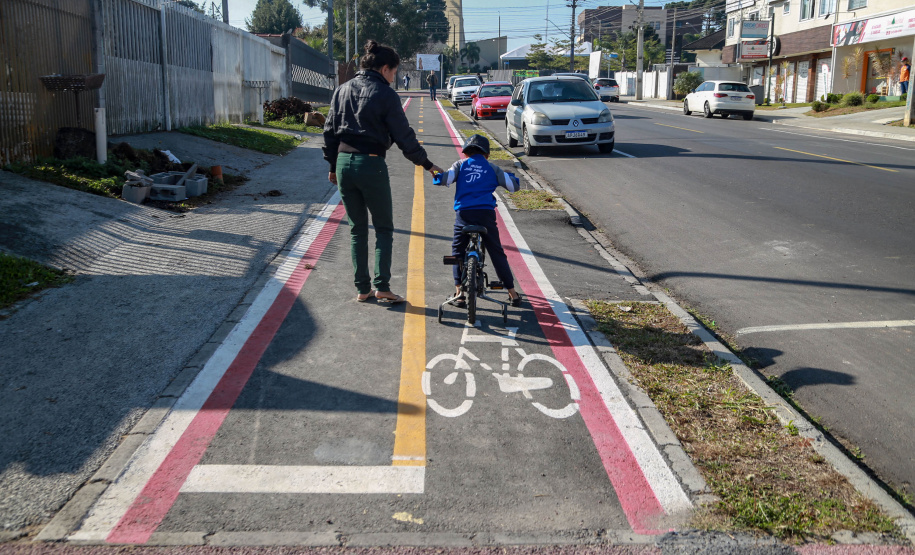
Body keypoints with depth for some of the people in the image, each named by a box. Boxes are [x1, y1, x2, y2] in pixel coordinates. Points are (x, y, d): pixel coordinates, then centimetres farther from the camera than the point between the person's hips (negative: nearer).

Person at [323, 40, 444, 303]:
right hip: (371, 164, -5)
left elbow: (330, 131, 13)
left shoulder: (342, 90, 11)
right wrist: (427, 164, 3)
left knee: (357, 229, 13)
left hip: (344, 163, 5)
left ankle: (362, 288, 14)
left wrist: (333, 165, 21)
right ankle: (381, 286, -1)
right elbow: (403, 136, -6)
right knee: (384, 228, 8)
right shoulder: (385, 94, -6)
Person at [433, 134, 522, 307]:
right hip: (486, 213, 1)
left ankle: (459, 293, 8)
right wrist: (509, 176, 33)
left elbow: (444, 179, -2)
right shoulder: (492, 168, 15)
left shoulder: (460, 165, 13)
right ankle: (513, 294, 14)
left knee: (458, 252, 16)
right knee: (497, 253, 11)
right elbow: (514, 185, 12)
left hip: (464, 213, -1)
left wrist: (436, 176, 20)